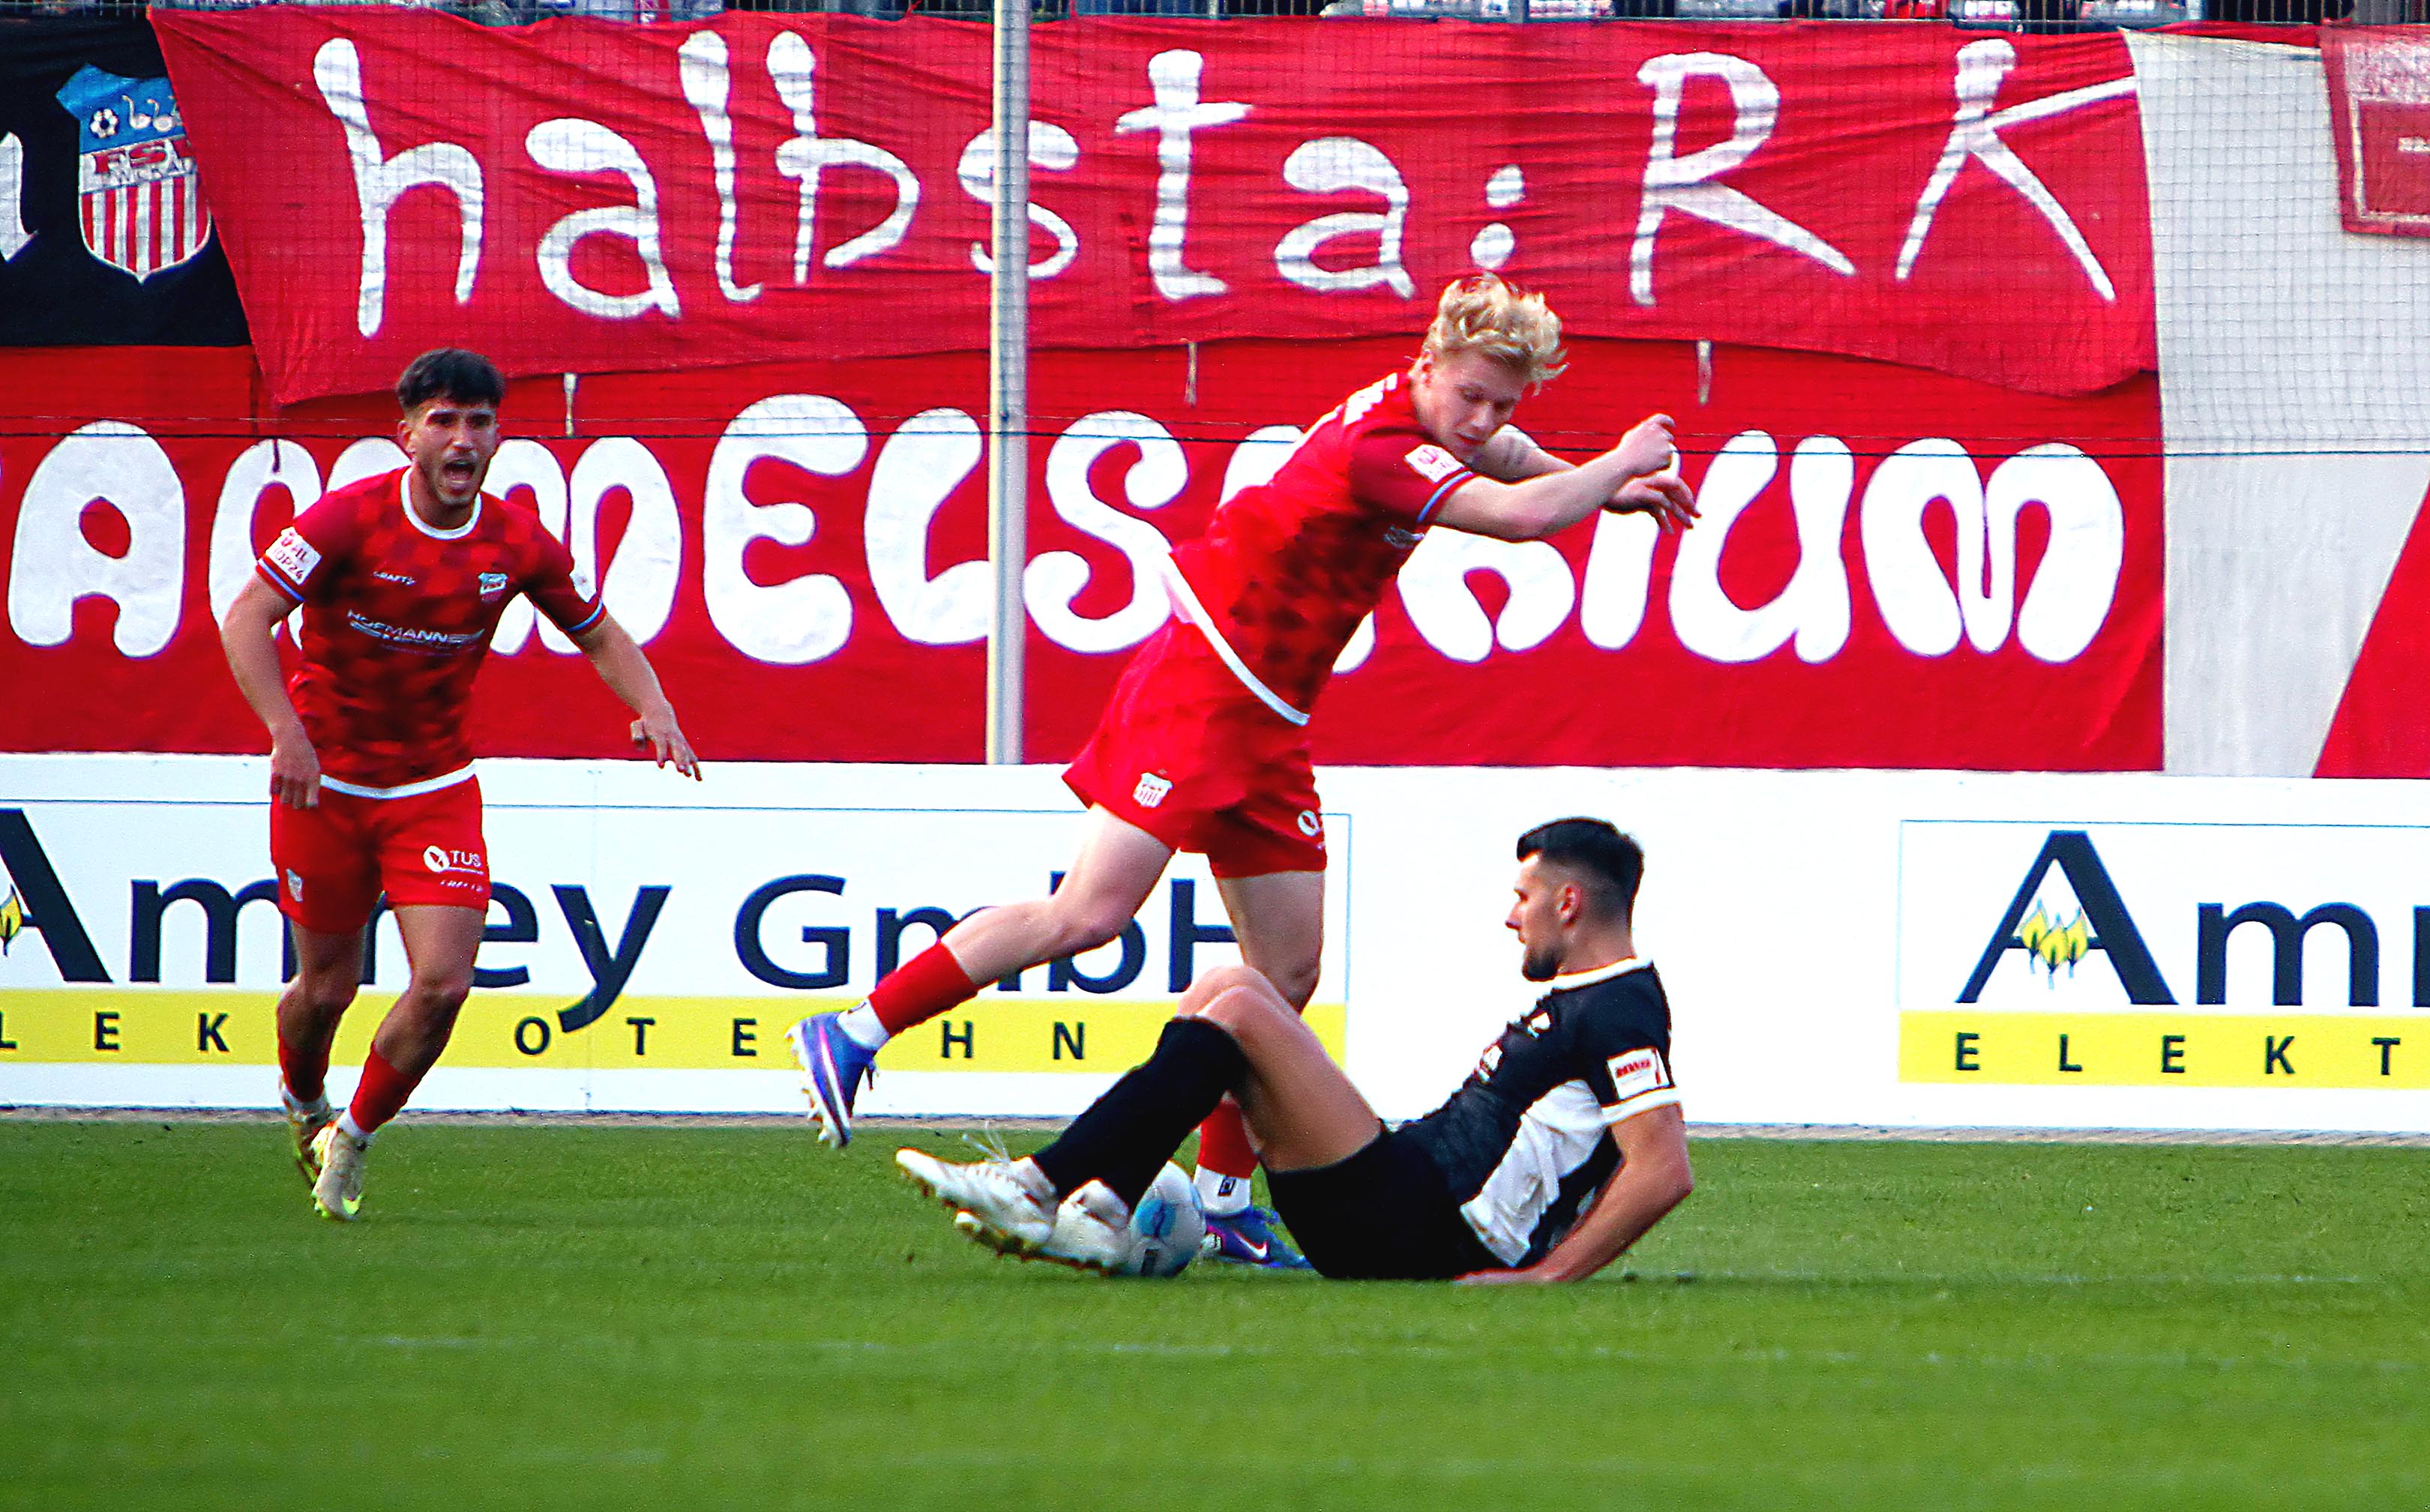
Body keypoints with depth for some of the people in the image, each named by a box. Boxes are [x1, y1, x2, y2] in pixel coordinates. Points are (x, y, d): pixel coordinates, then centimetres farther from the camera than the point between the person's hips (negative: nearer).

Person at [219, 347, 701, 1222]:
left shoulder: (518, 543, -6)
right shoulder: (350, 519, -17)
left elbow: (598, 633, 9)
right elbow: (245, 619, -20)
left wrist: (653, 707, -11)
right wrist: (287, 734, -34)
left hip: (436, 788, 2)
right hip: (324, 784, -2)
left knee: (444, 982, -13)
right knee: (328, 986, 8)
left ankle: (353, 1141, 11)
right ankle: (302, 1107, 43)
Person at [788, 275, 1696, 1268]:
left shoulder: (1419, 419, 8)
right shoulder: (1378, 448, -21)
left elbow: (1504, 457, 33)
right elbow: (1521, 515, -32)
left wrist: (1607, 488, 21)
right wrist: (1620, 466, -16)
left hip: (1266, 723, 10)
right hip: (1198, 690, -10)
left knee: (1288, 972, 4)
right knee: (1091, 913, -17)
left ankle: (1220, 1197, 9)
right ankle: (854, 1033, -8)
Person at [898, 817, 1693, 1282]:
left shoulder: (1620, 1011, -9)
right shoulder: (1574, 1000, 22)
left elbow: (1665, 1171, -20)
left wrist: (1544, 1277, -22)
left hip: (1417, 1232, -10)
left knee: (1240, 1014, -17)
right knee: (1224, 986, 10)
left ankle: (1038, 1184, -19)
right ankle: (1103, 1215, -6)